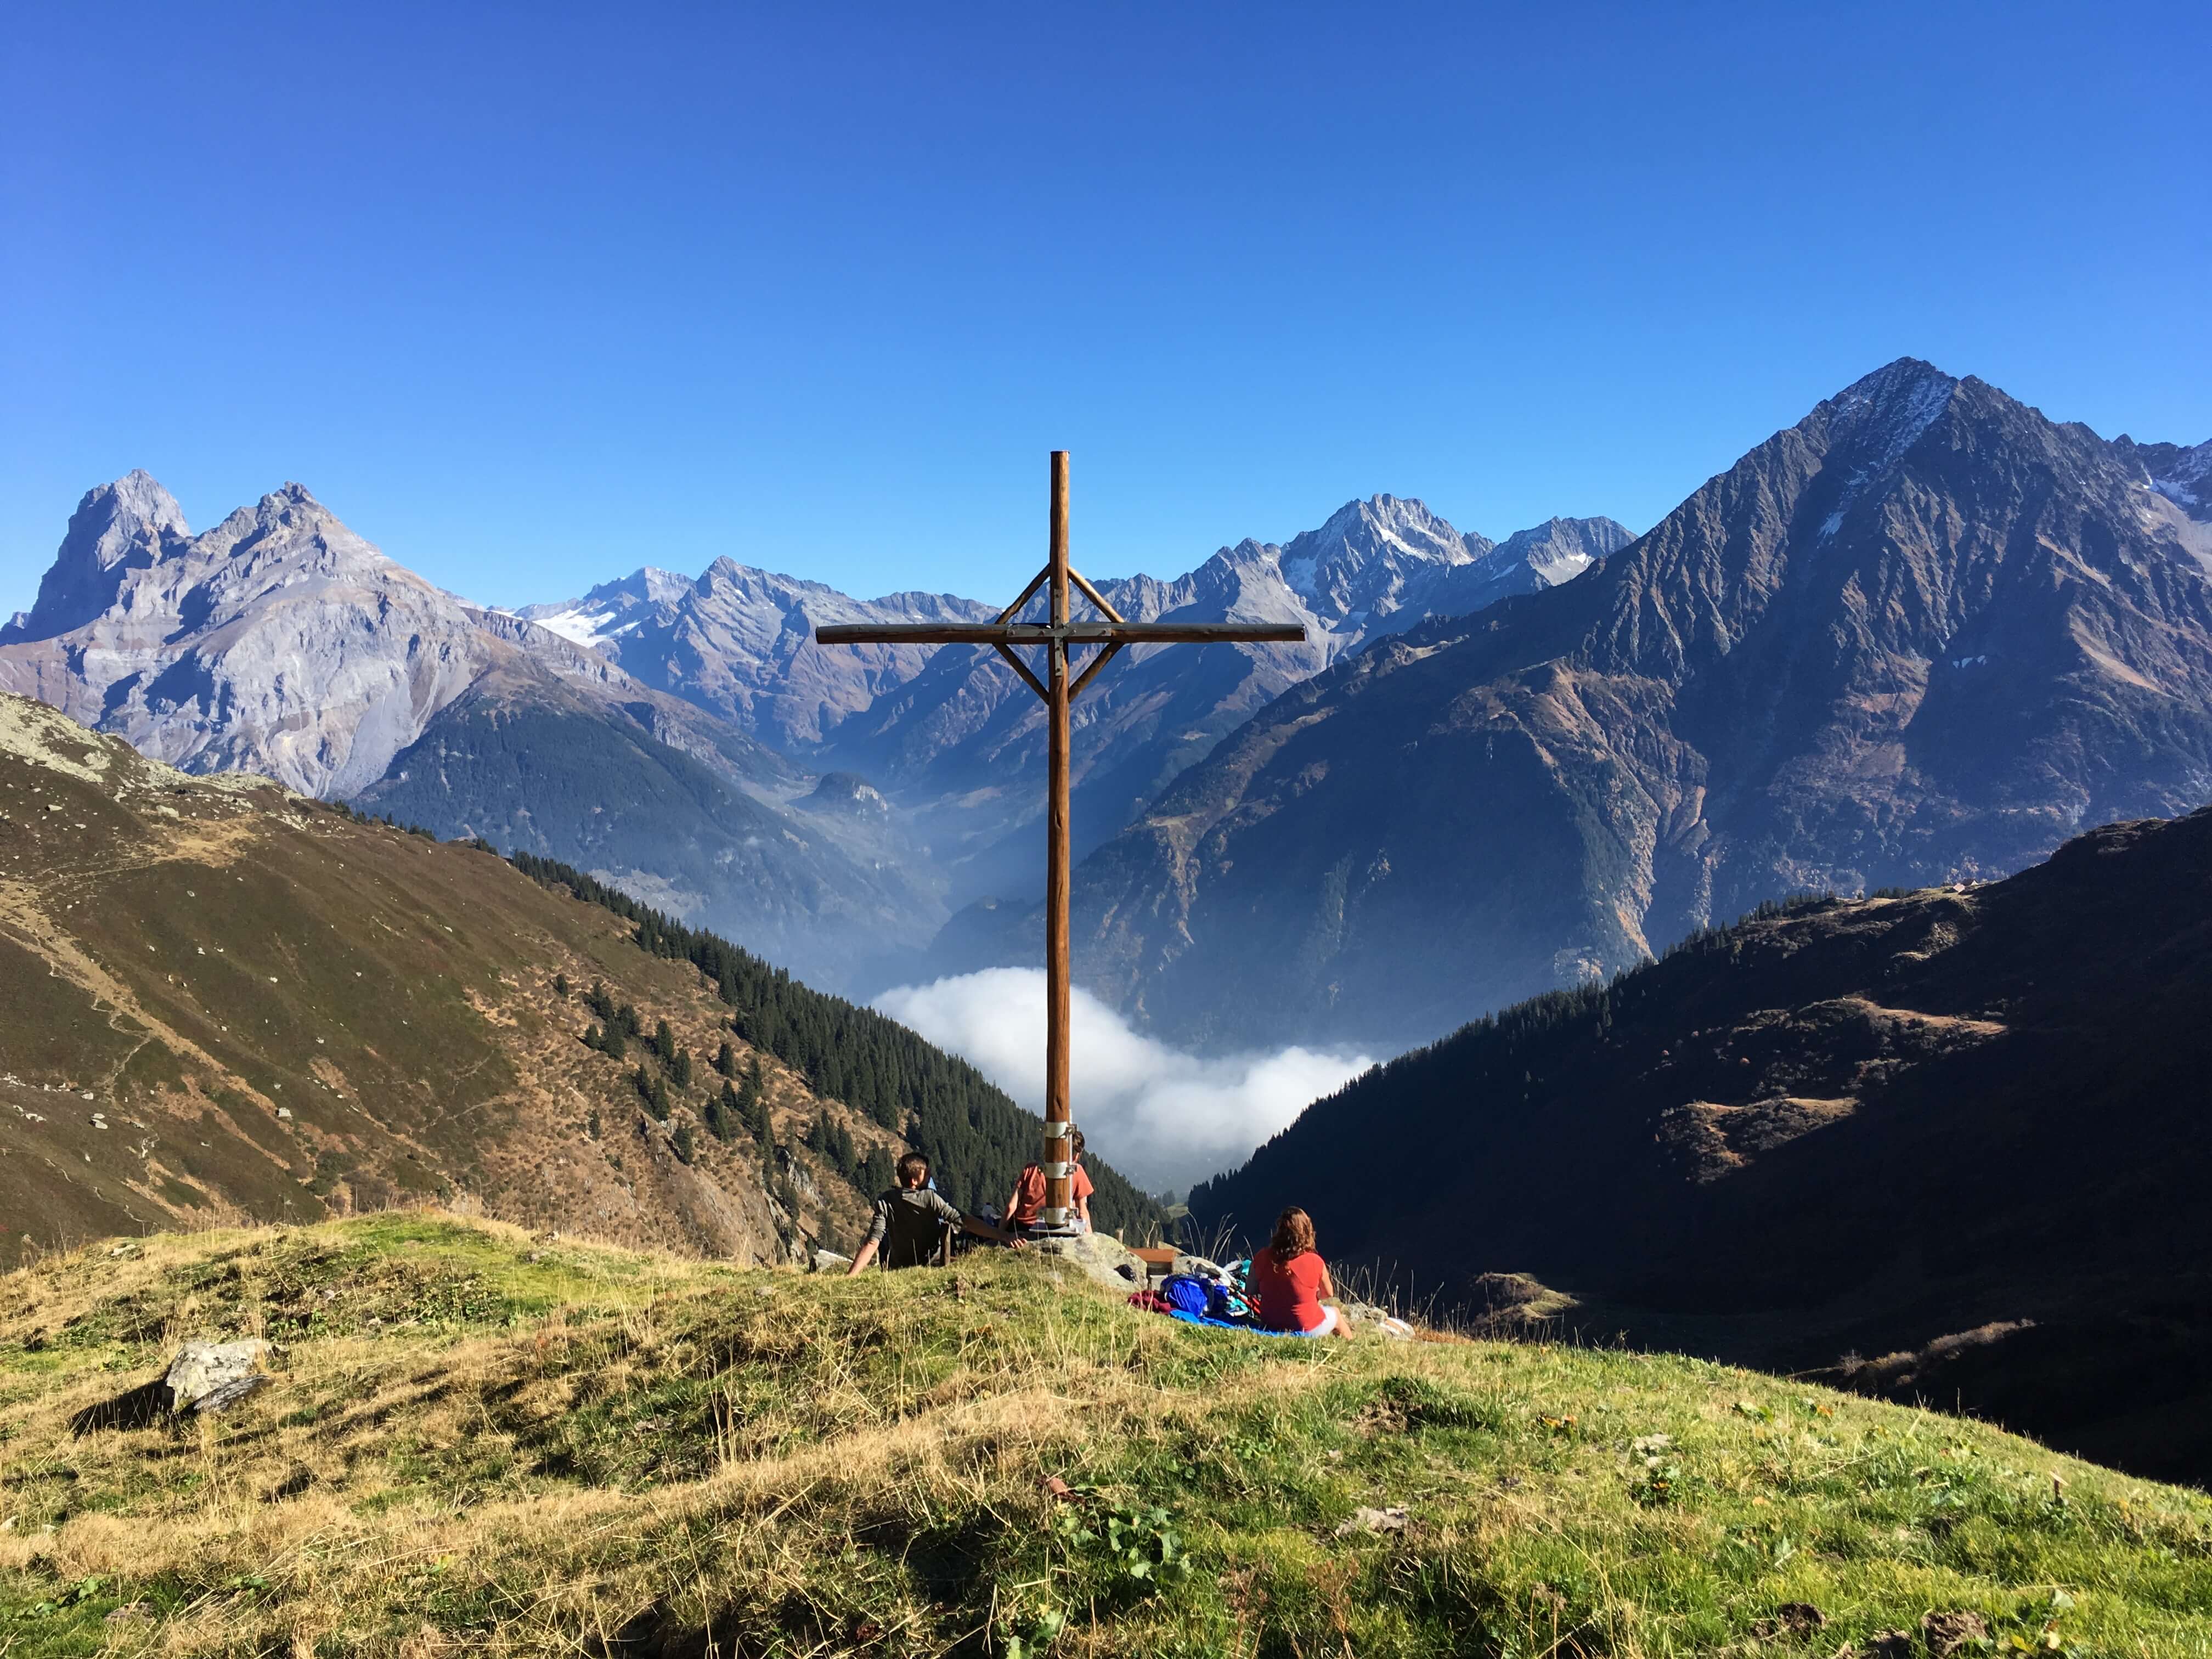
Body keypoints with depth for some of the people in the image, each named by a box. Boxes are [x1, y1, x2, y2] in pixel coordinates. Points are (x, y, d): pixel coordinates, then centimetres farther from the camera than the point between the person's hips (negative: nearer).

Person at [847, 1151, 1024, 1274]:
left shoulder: (885, 1202, -15)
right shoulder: (930, 1197, -21)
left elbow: (873, 1243, -22)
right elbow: (965, 1221, -25)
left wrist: (849, 1276, -23)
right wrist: (1003, 1235, -26)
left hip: (898, 1269, 2)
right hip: (930, 1266, -2)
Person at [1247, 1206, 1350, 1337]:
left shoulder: (1261, 1258, -16)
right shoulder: (1314, 1262, -22)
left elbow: (1250, 1290, -3)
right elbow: (1329, 1293, -3)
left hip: (1270, 1325, 3)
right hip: (1305, 1329, -3)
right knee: (1335, 1313, 30)